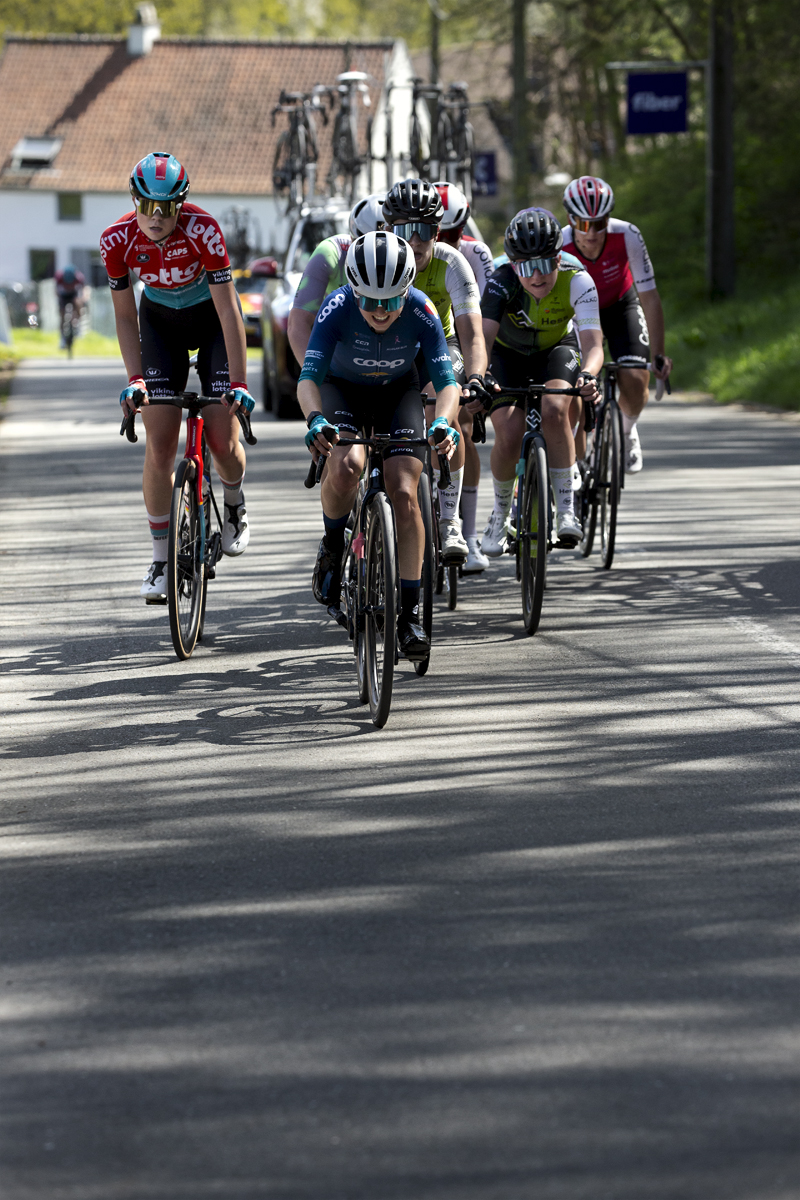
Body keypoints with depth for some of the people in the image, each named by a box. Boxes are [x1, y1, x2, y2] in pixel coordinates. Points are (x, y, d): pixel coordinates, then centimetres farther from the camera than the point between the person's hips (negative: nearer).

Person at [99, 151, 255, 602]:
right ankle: (161, 559, 1)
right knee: (160, 446, -9)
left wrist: (239, 383, -31)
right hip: (161, 323, 2)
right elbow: (126, 316, -10)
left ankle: (235, 505, 23)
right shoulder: (118, 240, -23)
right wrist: (135, 379, -20)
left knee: (222, 441, -11)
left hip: (212, 318, -2)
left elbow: (228, 310, -28)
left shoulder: (203, 230, -31)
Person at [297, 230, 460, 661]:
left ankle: (410, 611, -7)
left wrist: (444, 421, -52)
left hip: (398, 392, 1)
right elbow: (308, 377, -35)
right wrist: (315, 419, -56)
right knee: (345, 465, -32)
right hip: (343, 389, -1)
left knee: (404, 494, -15)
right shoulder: (337, 308, -32)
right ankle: (332, 548, -2)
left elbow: (446, 380, -31)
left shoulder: (421, 312, -29)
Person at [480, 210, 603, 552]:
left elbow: (593, 344, -38)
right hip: (509, 355, 0)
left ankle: (566, 509, -23)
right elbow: (484, 336, -41)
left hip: (557, 350, 0)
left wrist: (587, 375, -60)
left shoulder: (576, 282, -31)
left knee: (554, 410, -32)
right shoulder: (502, 283, -31)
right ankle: (500, 511, 9)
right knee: (508, 437, -20)